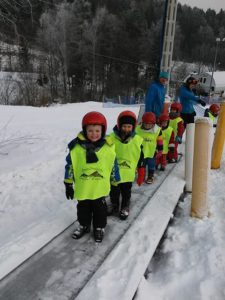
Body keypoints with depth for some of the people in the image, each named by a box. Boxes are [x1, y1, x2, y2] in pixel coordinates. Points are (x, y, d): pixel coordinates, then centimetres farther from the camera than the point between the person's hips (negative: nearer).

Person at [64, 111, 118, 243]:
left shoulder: (109, 147, -12)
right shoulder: (76, 146, -15)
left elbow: (113, 166, -1)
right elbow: (70, 165, -5)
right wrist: (68, 184, -2)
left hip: (100, 187, 0)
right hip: (82, 187, 1)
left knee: (100, 209, 17)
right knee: (83, 208, 21)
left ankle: (99, 227, 40)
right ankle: (84, 225, 45)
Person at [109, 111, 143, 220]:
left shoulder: (138, 140, -10)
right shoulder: (111, 138, -13)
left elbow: (141, 158, -1)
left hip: (128, 174, 0)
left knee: (126, 192, 17)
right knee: (114, 192, 19)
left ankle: (125, 208, 39)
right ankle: (114, 205, 43)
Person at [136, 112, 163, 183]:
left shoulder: (158, 131, -14)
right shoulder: (138, 129, -12)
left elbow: (160, 142, -5)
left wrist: (159, 151, -2)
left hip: (152, 152, -1)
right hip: (141, 152, 2)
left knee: (151, 165, 9)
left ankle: (150, 176, 27)